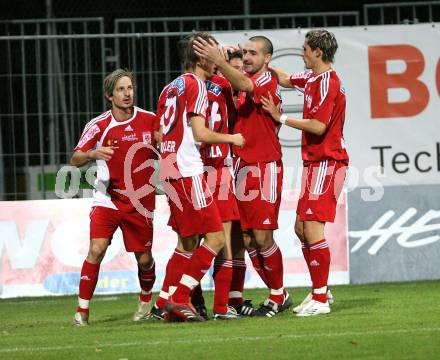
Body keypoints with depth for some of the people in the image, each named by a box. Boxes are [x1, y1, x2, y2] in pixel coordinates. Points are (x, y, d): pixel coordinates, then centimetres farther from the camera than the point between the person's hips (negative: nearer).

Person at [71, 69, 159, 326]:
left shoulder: (150, 120, -3)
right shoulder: (99, 126, -7)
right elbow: (75, 160, -7)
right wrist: (92, 154, -28)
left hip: (141, 202, 1)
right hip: (108, 198, -1)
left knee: (144, 258, 6)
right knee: (96, 249, -18)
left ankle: (146, 300, 36)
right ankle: (82, 310, -12)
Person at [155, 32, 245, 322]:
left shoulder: (171, 88, 18)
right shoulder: (196, 84, -7)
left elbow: (159, 135, 20)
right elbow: (200, 133, -14)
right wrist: (232, 139, 0)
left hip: (169, 169, 9)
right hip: (188, 170, -9)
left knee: (188, 242, 15)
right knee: (215, 238, -8)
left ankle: (167, 304, 12)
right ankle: (179, 298, -11)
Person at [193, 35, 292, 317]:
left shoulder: (267, 80, -6)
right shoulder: (247, 83, 18)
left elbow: (244, 85, -27)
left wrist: (219, 61, -39)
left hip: (265, 167, -8)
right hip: (244, 167, 8)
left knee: (262, 236, -10)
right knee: (248, 239, 5)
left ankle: (278, 297, 4)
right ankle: (278, 294, 14)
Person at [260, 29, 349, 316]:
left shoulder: (327, 82, -15)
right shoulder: (312, 78, 13)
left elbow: (319, 126, -22)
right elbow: (286, 79, 33)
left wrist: (282, 118, -13)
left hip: (327, 163, -10)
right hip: (315, 163, 10)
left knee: (312, 228, -13)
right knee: (301, 228, 12)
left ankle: (320, 300, -10)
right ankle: (321, 291, 21)